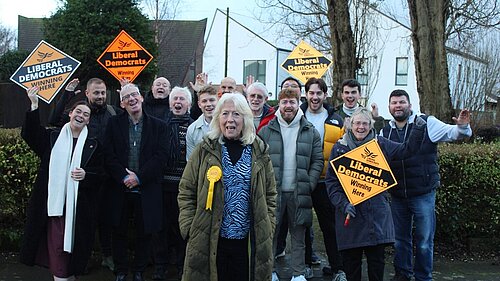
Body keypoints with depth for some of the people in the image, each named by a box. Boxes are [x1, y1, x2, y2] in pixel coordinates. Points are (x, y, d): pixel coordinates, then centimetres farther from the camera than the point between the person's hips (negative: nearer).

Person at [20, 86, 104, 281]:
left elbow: (100, 174, 7)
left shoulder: (93, 145, 7)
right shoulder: (53, 137, 9)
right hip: (53, 202, 0)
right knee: (56, 247, -1)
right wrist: (34, 106, -15)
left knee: (71, 246, 5)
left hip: (78, 205, 0)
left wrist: (86, 175, -14)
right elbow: (30, 134, -6)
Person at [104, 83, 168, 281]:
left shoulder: (158, 126, 2)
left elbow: (160, 157, -6)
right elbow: (109, 156, -2)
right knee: (119, 232, 11)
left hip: (147, 189, -1)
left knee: (144, 233, 8)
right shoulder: (114, 124, 5)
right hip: (120, 189, 1)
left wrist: (139, 177, -15)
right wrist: (124, 177, -14)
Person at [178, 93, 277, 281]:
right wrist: (190, 229, -5)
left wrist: (268, 231, 4)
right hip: (209, 240, -1)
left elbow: (270, 195, 10)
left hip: (249, 242, 1)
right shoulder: (205, 151, -1)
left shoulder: (259, 153, 4)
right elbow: (186, 192, 2)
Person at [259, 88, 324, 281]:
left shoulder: (311, 132, 6)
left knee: (298, 235, 8)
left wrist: (309, 185, -5)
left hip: (299, 192, 0)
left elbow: (318, 161, 5)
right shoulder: (266, 131, 4)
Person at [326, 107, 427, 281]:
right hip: (350, 211, -1)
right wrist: (343, 204, -12)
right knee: (350, 259, 6)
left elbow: (408, 149, 13)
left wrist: (419, 130, -1)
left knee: (377, 258, 6)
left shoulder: (381, 144, 6)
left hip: (377, 211, 1)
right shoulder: (340, 148, 3)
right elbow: (331, 180, 0)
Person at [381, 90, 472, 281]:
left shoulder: (426, 123, -5)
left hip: (423, 194, -4)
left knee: (424, 241, 4)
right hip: (397, 196, 4)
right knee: (400, 239, 17)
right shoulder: (385, 132, 6)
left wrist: (462, 127, -31)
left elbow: (450, 132, -10)